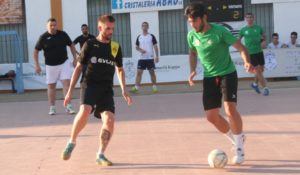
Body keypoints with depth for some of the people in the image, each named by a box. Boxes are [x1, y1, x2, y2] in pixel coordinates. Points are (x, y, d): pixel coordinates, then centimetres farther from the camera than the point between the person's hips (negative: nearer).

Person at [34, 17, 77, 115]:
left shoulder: (63, 34, -2)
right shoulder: (43, 37, -7)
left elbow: (71, 45, 11)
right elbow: (36, 51, 1)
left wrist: (75, 59, 5)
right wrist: (37, 65, -5)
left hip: (64, 63, 1)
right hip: (50, 65, -1)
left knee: (67, 82, -9)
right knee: (51, 86, 6)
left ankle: (68, 106, -6)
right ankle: (52, 108, 17)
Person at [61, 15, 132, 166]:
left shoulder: (115, 47, 10)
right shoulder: (90, 44, 1)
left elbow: (120, 69, 22)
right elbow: (78, 68, 5)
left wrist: (124, 90, 10)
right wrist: (70, 91, 1)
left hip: (107, 89, 3)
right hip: (90, 85, -3)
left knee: (110, 119, -13)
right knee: (84, 111, -29)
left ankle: (100, 155, 3)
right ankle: (72, 142, -4)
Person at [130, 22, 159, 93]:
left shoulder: (151, 36, 1)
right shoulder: (139, 37, 8)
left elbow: (155, 47, 0)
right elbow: (136, 47, 13)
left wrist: (157, 56, -7)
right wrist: (140, 50, -10)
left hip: (150, 58, -2)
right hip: (141, 58, 2)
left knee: (152, 72, 3)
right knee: (139, 72, -3)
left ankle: (154, 87, 12)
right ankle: (136, 87, -3)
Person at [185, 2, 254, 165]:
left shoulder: (220, 31, -17)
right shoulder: (192, 35, -2)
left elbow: (241, 47, -14)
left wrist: (247, 62, -33)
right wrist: (193, 70, 1)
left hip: (227, 74, -5)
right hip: (209, 77, 5)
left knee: (230, 109, -21)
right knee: (211, 116, 1)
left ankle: (239, 148, -2)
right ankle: (236, 138, 27)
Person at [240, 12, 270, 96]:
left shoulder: (258, 28, 3)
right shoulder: (243, 30, -3)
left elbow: (264, 36, 16)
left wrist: (264, 41, -5)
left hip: (259, 51, 4)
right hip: (250, 53, -3)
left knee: (261, 70, 11)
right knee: (258, 70, -7)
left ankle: (255, 84, 35)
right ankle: (265, 88, -2)